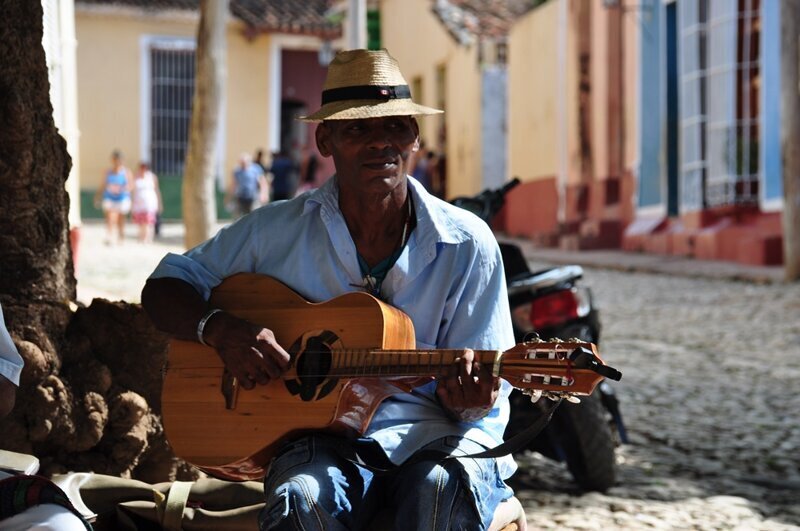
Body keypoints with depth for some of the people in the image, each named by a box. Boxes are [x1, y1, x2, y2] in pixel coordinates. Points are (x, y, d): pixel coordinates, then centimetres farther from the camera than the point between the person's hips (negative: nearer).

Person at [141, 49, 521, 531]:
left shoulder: (466, 245, 0)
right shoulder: (278, 231, 3)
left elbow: (483, 395, 3)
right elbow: (165, 288, 11)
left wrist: (466, 396, -23)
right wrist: (221, 330, -11)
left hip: (440, 435, 0)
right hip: (324, 435, 1)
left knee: (444, 487, -35)